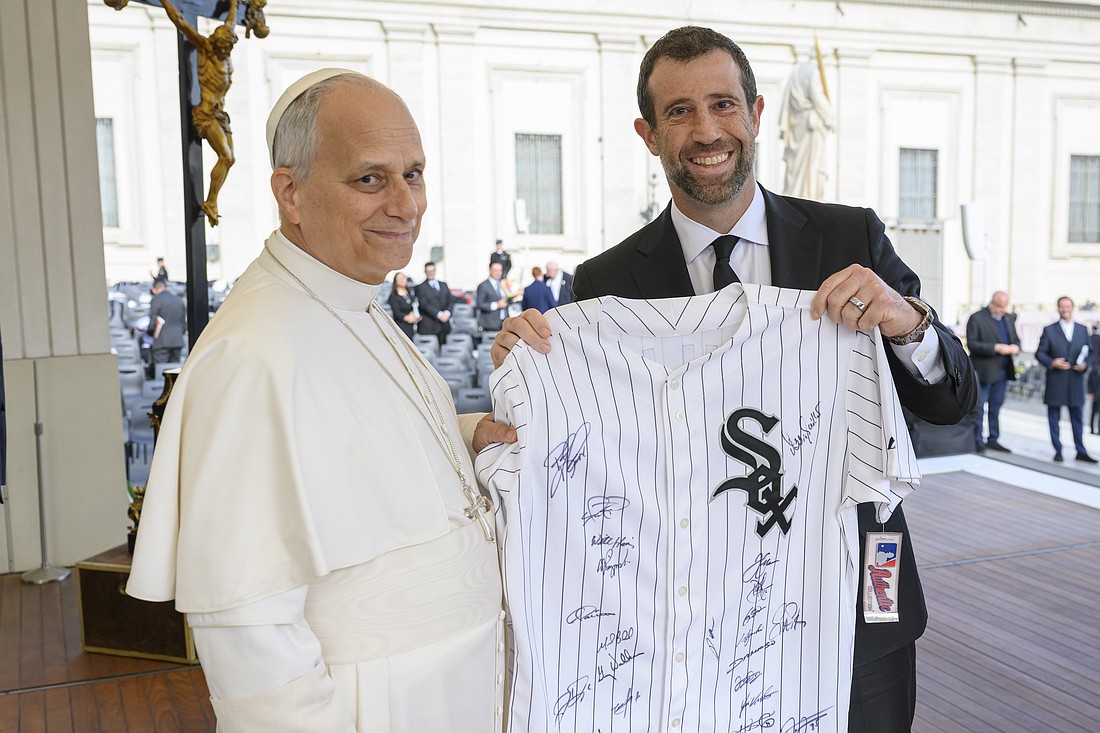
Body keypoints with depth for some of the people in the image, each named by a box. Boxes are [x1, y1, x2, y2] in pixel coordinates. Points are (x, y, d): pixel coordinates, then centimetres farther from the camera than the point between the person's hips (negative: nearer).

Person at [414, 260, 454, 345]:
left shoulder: (444, 285, 20)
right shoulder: (420, 287, 2)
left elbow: (451, 300, 13)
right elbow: (424, 304, -9)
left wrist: (447, 312, -6)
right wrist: (438, 314, -16)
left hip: (444, 325, 5)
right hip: (428, 327, -5)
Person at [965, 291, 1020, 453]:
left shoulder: (1009, 318, 13)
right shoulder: (976, 318, -8)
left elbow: (1015, 339, 20)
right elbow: (972, 344, -15)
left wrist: (1015, 347, -5)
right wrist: (996, 348, -22)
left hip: (1003, 371, 6)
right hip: (983, 371, -6)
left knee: (996, 407, 12)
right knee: (978, 407, -1)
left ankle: (993, 440, 19)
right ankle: (977, 441, 7)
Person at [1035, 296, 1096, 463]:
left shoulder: (1083, 329, 10)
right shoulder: (1049, 330, 2)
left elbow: (1091, 353, 11)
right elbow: (1039, 353, 2)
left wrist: (1085, 364, -8)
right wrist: (1052, 362, -15)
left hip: (1076, 382, 2)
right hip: (1055, 382, -2)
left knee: (1077, 417, 7)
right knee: (1054, 417, 3)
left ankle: (1081, 452, 14)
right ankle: (1058, 451, 13)